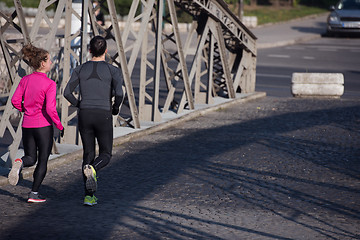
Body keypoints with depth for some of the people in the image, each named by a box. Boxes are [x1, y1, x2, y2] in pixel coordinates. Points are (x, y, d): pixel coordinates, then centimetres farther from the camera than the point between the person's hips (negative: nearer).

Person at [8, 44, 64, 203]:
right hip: (44, 126, -5)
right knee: (43, 161, 9)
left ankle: (19, 163, -16)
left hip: (27, 125, 5)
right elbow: (50, 109, -20)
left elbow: (15, 101, 1)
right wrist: (60, 126, -8)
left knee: (31, 158, 18)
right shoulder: (49, 84, -14)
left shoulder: (25, 80, 2)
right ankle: (34, 194, 8)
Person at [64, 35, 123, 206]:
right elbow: (119, 93, -17)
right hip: (104, 116, -3)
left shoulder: (80, 69, 5)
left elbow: (67, 92, -2)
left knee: (88, 154, 13)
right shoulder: (113, 71, -3)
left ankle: (89, 196, 3)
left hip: (84, 116, 3)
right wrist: (115, 108, 4)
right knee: (106, 154, 12)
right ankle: (92, 169, -24)